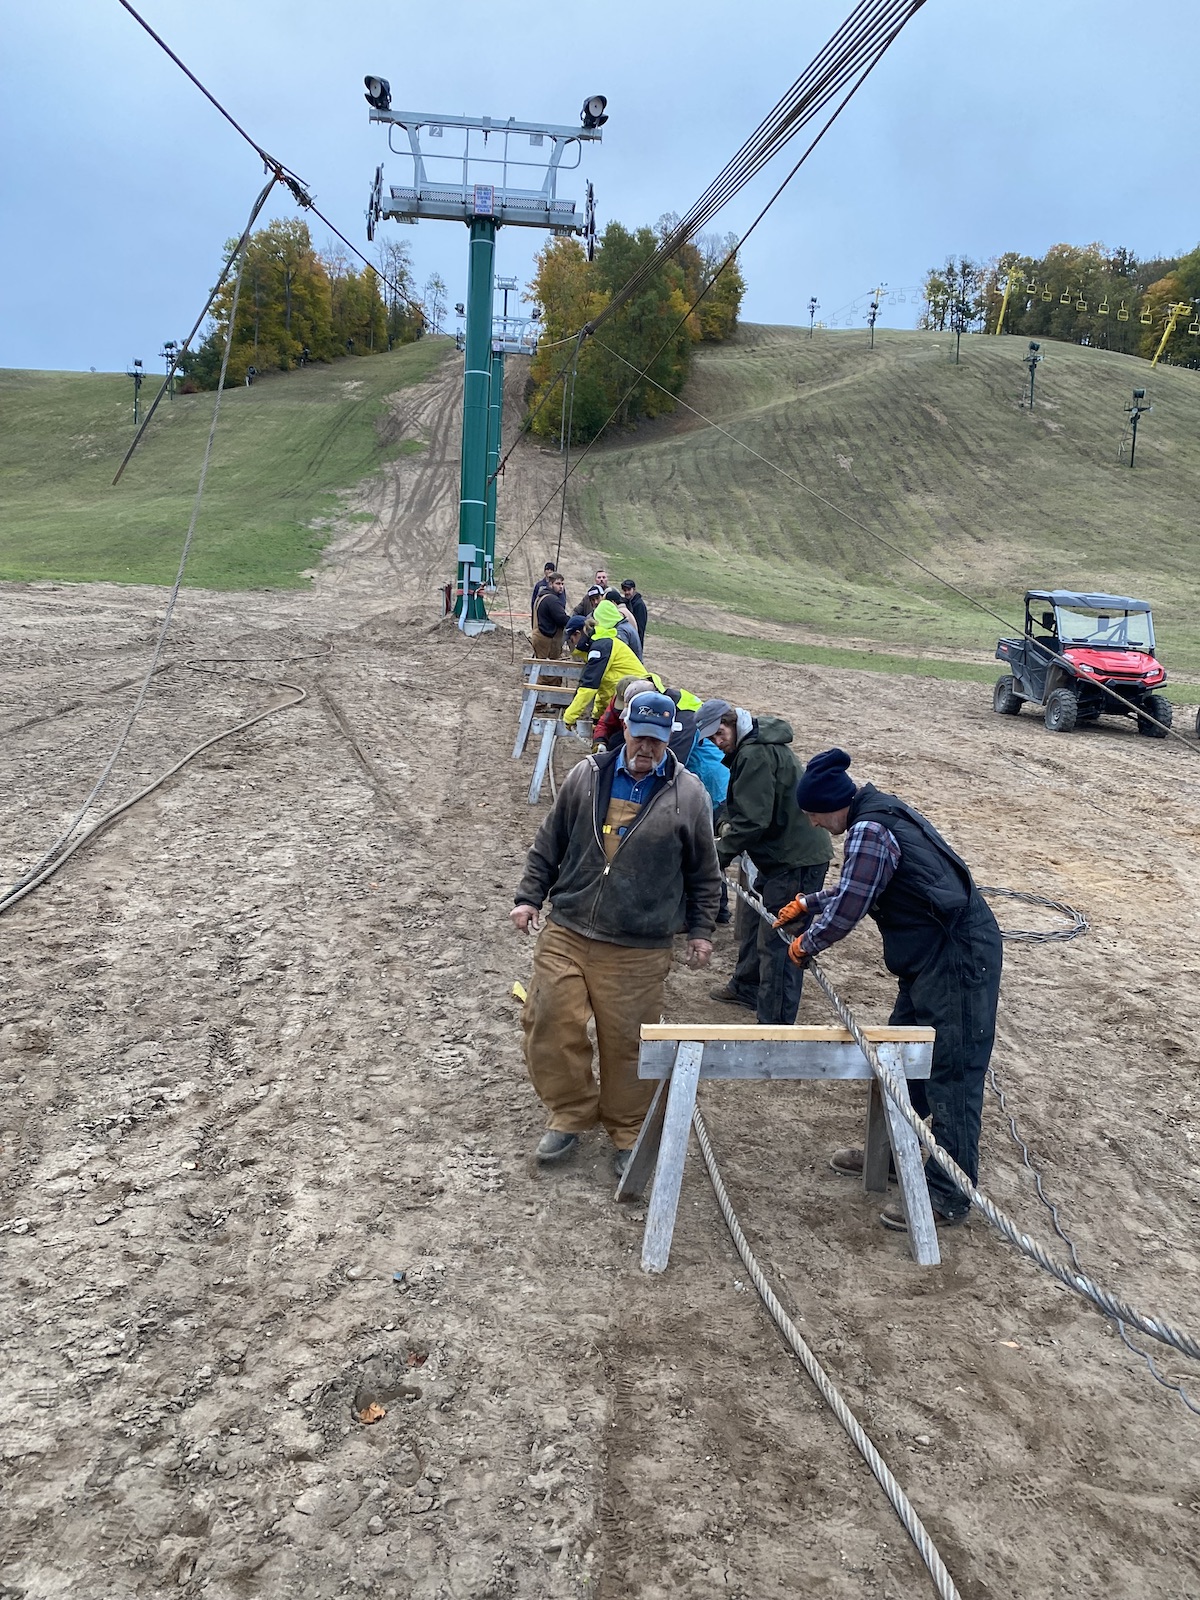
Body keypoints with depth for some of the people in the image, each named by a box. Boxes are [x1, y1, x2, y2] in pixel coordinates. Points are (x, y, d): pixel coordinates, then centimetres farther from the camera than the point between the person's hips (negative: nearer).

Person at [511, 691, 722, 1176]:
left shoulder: (687, 795, -1)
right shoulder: (586, 776, 3)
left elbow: (704, 873, 8)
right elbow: (548, 845, 11)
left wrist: (700, 930, 8)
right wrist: (529, 896, 7)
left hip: (638, 951, -2)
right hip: (565, 934, 2)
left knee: (627, 1044, 4)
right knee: (550, 1024, 0)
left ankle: (627, 1135, 27)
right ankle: (570, 1115, 24)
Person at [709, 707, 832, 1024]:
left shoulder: (755, 754, -21)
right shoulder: (747, 750, 13)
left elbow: (753, 819, -24)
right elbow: (749, 807, 23)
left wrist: (719, 854, -16)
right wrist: (730, 826, 6)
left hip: (797, 860, -11)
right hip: (779, 854, 11)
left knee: (777, 942, -7)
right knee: (751, 920, 24)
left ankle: (776, 1023, 1)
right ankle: (747, 986, 42)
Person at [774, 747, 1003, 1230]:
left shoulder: (869, 831, -22)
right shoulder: (880, 813, 11)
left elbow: (846, 910, -20)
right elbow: (856, 887, 26)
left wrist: (805, 944, -2)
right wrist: (807, 903, 24)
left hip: (958, 960, -11)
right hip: (933, 955, 11)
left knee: (950, 1075, -1)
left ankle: (948, 1195, 10)